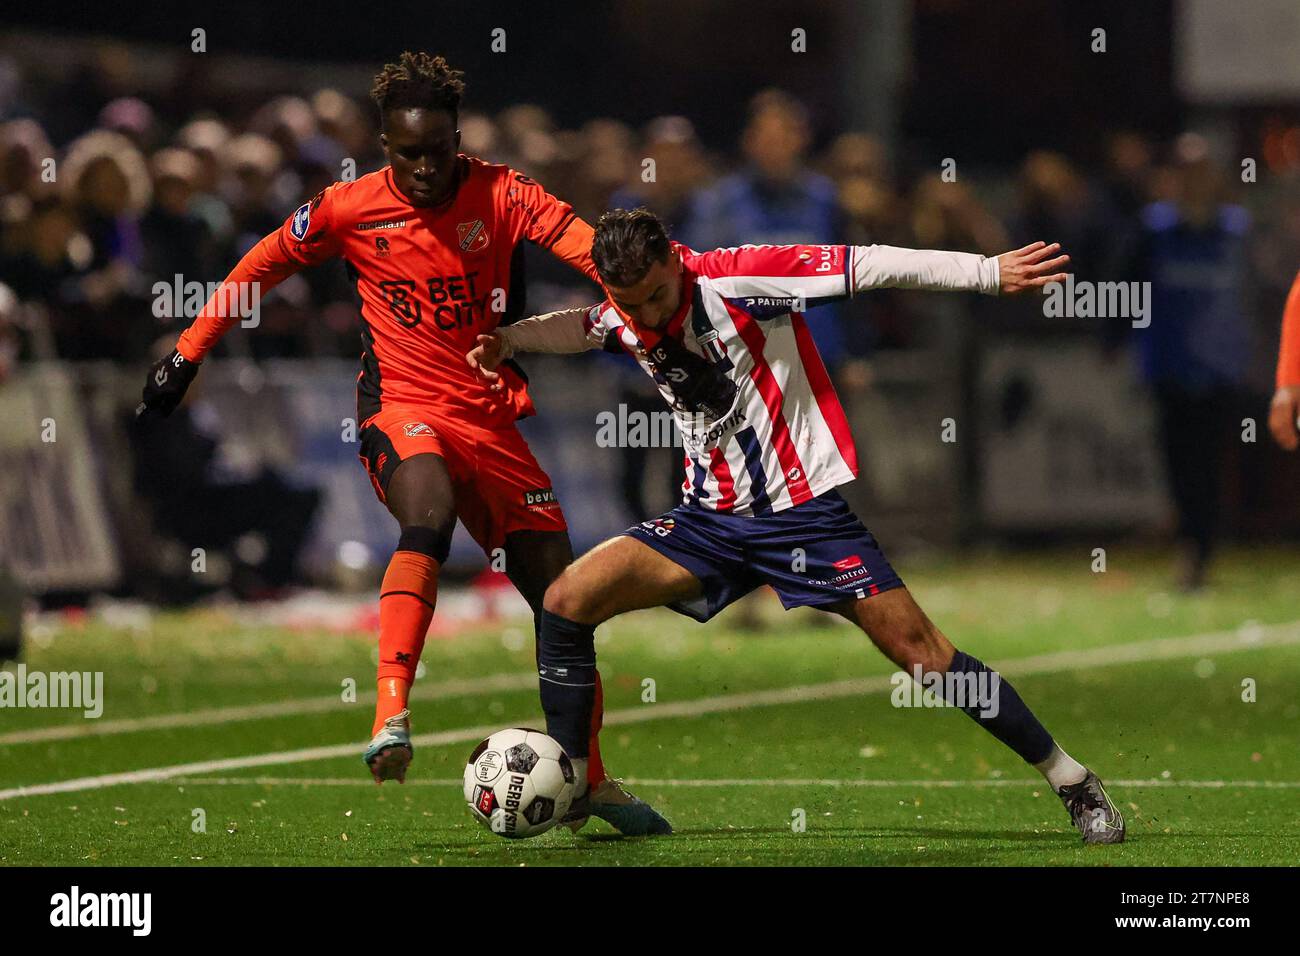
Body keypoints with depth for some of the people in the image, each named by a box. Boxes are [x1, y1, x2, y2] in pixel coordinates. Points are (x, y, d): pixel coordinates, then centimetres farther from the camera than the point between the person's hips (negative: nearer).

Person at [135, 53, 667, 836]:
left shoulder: (499, 193, -5)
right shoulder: (352, 209, -4)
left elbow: (583, 243, -22)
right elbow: (259, 269, 10)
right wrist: (187, 356, 10)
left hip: (490, 416, 3)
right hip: (401, 409, -3)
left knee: (563, 595, 3)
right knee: (429, 513, -37)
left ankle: (590, 778, 20)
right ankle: (392, 714, -46)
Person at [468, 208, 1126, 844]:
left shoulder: (737, 280, -19)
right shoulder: (622, 321, 0)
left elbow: (867, 267, -21)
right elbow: (575, 328, 26)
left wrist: (990, 272, -26)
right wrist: (506, 340, 6)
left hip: (805, 509, -5)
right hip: (711, 518, 5)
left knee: (919, 649, -10)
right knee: (567, 600, -10)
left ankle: (1072, 781, 2)